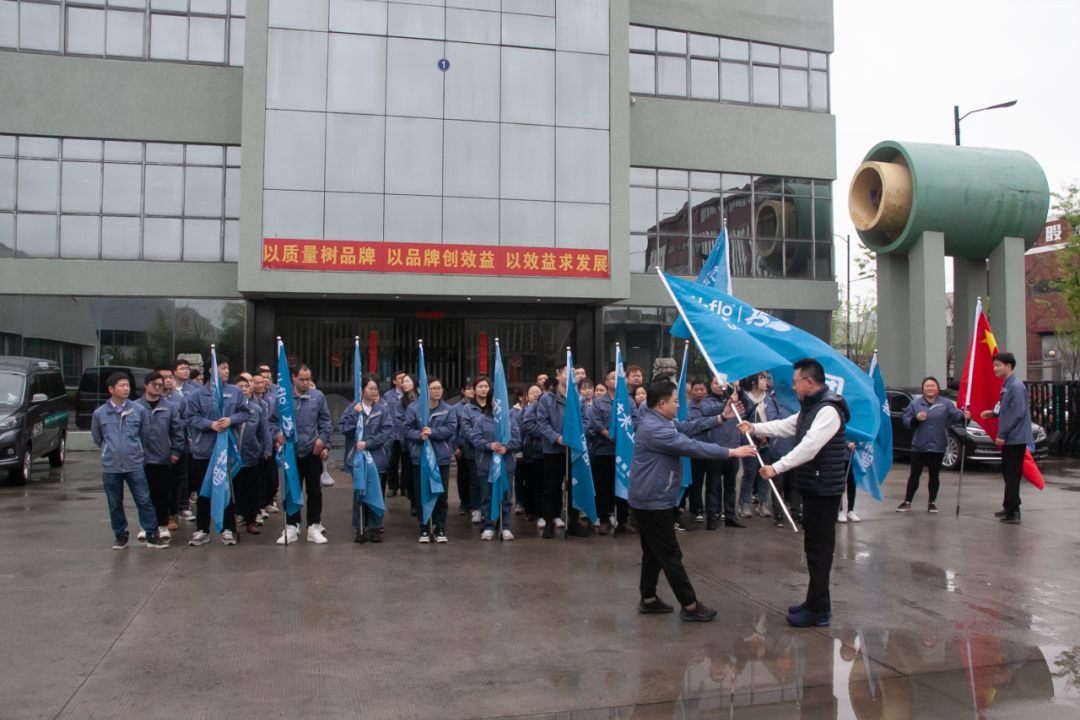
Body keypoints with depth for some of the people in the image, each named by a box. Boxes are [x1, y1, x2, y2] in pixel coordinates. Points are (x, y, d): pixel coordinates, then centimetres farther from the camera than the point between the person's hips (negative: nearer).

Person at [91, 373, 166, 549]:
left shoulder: (139, 410, -1)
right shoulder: (99, 413, 1)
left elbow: (145, 436, 10)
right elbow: (97, 438, 14)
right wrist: (112, 451, 14)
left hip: (135, 465, -1)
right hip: (110, 467, 1)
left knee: (144, 501, -1)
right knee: (115, 504, 10)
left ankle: (152, 535, 6)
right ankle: (120, 535, 24)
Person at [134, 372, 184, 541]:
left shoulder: (170, 407, 3)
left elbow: (177, 430, 4)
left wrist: (176, 451, -1)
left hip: (164, 459, 1)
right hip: (142, 458, 0)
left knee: (163, 494, 7)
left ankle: (163, 525, 19)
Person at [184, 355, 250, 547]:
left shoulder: (236, 392, 0)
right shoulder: (197, 395, -3)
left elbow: (245, 412, 1)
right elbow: (190, 417, -6)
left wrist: (231, 420, -17)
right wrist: (210, 424, -19)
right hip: (203, 451, 0)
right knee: (203, 492, 9)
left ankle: (228, 529, 17)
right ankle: (202, 530, 20)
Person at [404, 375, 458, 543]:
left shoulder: (448, 410, 3)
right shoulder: (413, 408, 0)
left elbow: (451, 429, -9)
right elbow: (408, 429, -4)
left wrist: (433, 432, -21)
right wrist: (420, 435, -23)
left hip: (441, 458, 1)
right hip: (420, 457, -1)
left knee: (441, 495, 6)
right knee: (421, 495, 5)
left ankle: (440, 530, 16)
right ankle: (424, 530, 15)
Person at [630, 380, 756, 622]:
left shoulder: (658, 421, 10)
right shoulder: (655, 429, -24)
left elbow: (687, 427, 15)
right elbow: (693, 447, -25)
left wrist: (720, 418, 9)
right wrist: (732, 452, -20)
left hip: (648, 499, 11)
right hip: (653, 501, -11)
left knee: (653, 552, 17)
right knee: (671, 555, -2)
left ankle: (648, 599, 25)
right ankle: (690, 606, 5)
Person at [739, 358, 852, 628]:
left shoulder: (828, 410, -20)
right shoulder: (810, 407, 15)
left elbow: (809, 446, -28)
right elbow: (787, 426, 23)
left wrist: (777, 467, -29)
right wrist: (754, 428, 14)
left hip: (824, 488, -11)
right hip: (812, 486, 11)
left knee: (819, 547, -5)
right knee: (814, 545, 16)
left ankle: (819, 610, 2)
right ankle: (815, 601, 26)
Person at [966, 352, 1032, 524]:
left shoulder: (1016, 386, -17)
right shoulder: (1006, 385, 14)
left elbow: (1017, 413, -21)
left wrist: (1002, 435, -20)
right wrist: (994, 413, 10)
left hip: (1015, 438, -10)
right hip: (1008, 438, 10)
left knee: (1012, 475, -8)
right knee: (1008, 473, 16)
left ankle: (1013, 513, -5)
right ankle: (1009, 507, 25)